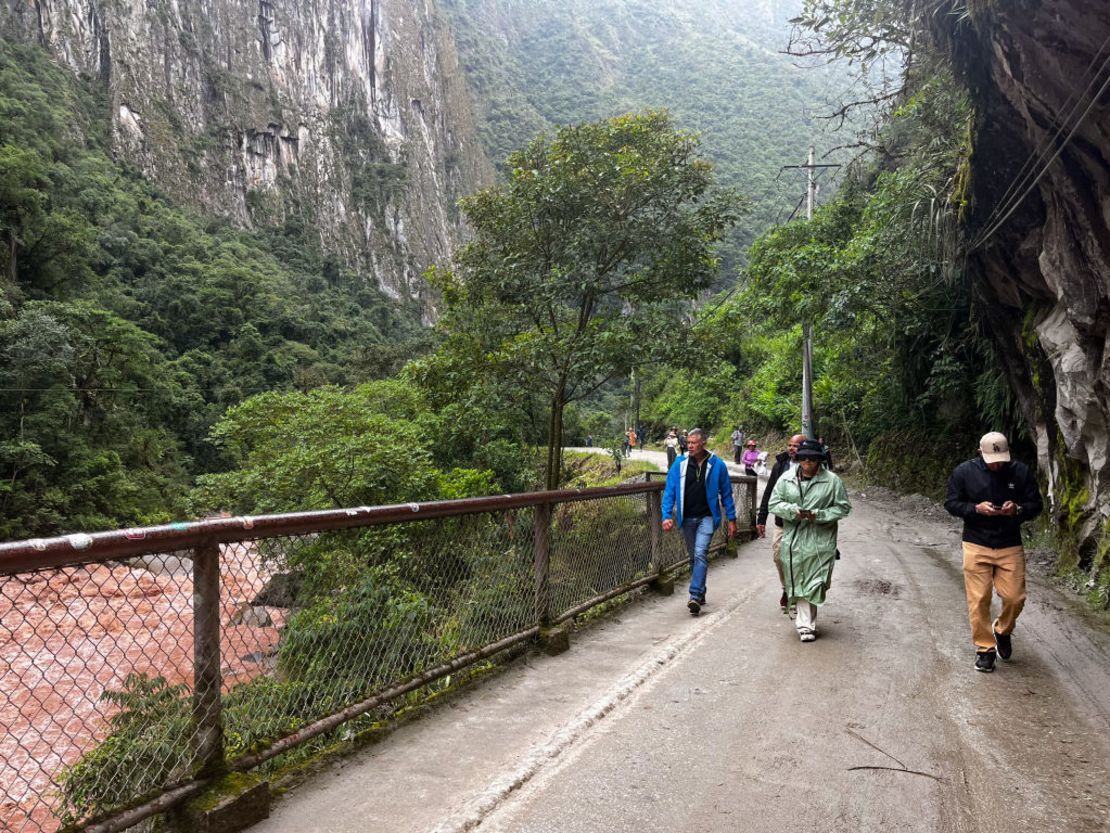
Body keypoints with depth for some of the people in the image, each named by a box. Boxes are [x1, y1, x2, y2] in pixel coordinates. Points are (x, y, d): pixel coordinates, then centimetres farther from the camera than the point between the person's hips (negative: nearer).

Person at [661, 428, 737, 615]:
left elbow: (726, 493, 3)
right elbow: (669, 491, -1)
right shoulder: (680, 464, -3)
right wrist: (667, 515, -12)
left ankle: (695, 596, -20)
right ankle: (701, 594, 28)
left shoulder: (717, 465, -5)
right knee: (693, 557, 13)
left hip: (706, 517, -3)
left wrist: (731, 519, 3)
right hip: (687, 519, 3)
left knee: (700, 554, -19)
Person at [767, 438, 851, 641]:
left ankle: (804, 622, 16)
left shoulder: (832, 480, -1)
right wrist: (793, 510, -15)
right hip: (794, 541, 2)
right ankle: (806, 623, 13)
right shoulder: (786, 479, 4)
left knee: (815, 583, 0)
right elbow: (774, 504, 4)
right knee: (799, 583, 3)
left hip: (821, 542, -1)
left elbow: (843, 507, 1)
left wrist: (819, 515, -13)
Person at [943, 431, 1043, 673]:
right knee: (978, 600, -1)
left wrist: (1018, 509, -17)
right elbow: (951, 503, 0)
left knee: (1015, 597, 1)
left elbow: (1036, 505, 5)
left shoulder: (1021, 472, -2)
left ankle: (1003, 631, 32)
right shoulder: (964, 471, -5)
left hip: (1011, 546, 1)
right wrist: (976, 508, -18)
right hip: (976, 546, -1)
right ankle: (984, 648, 14)